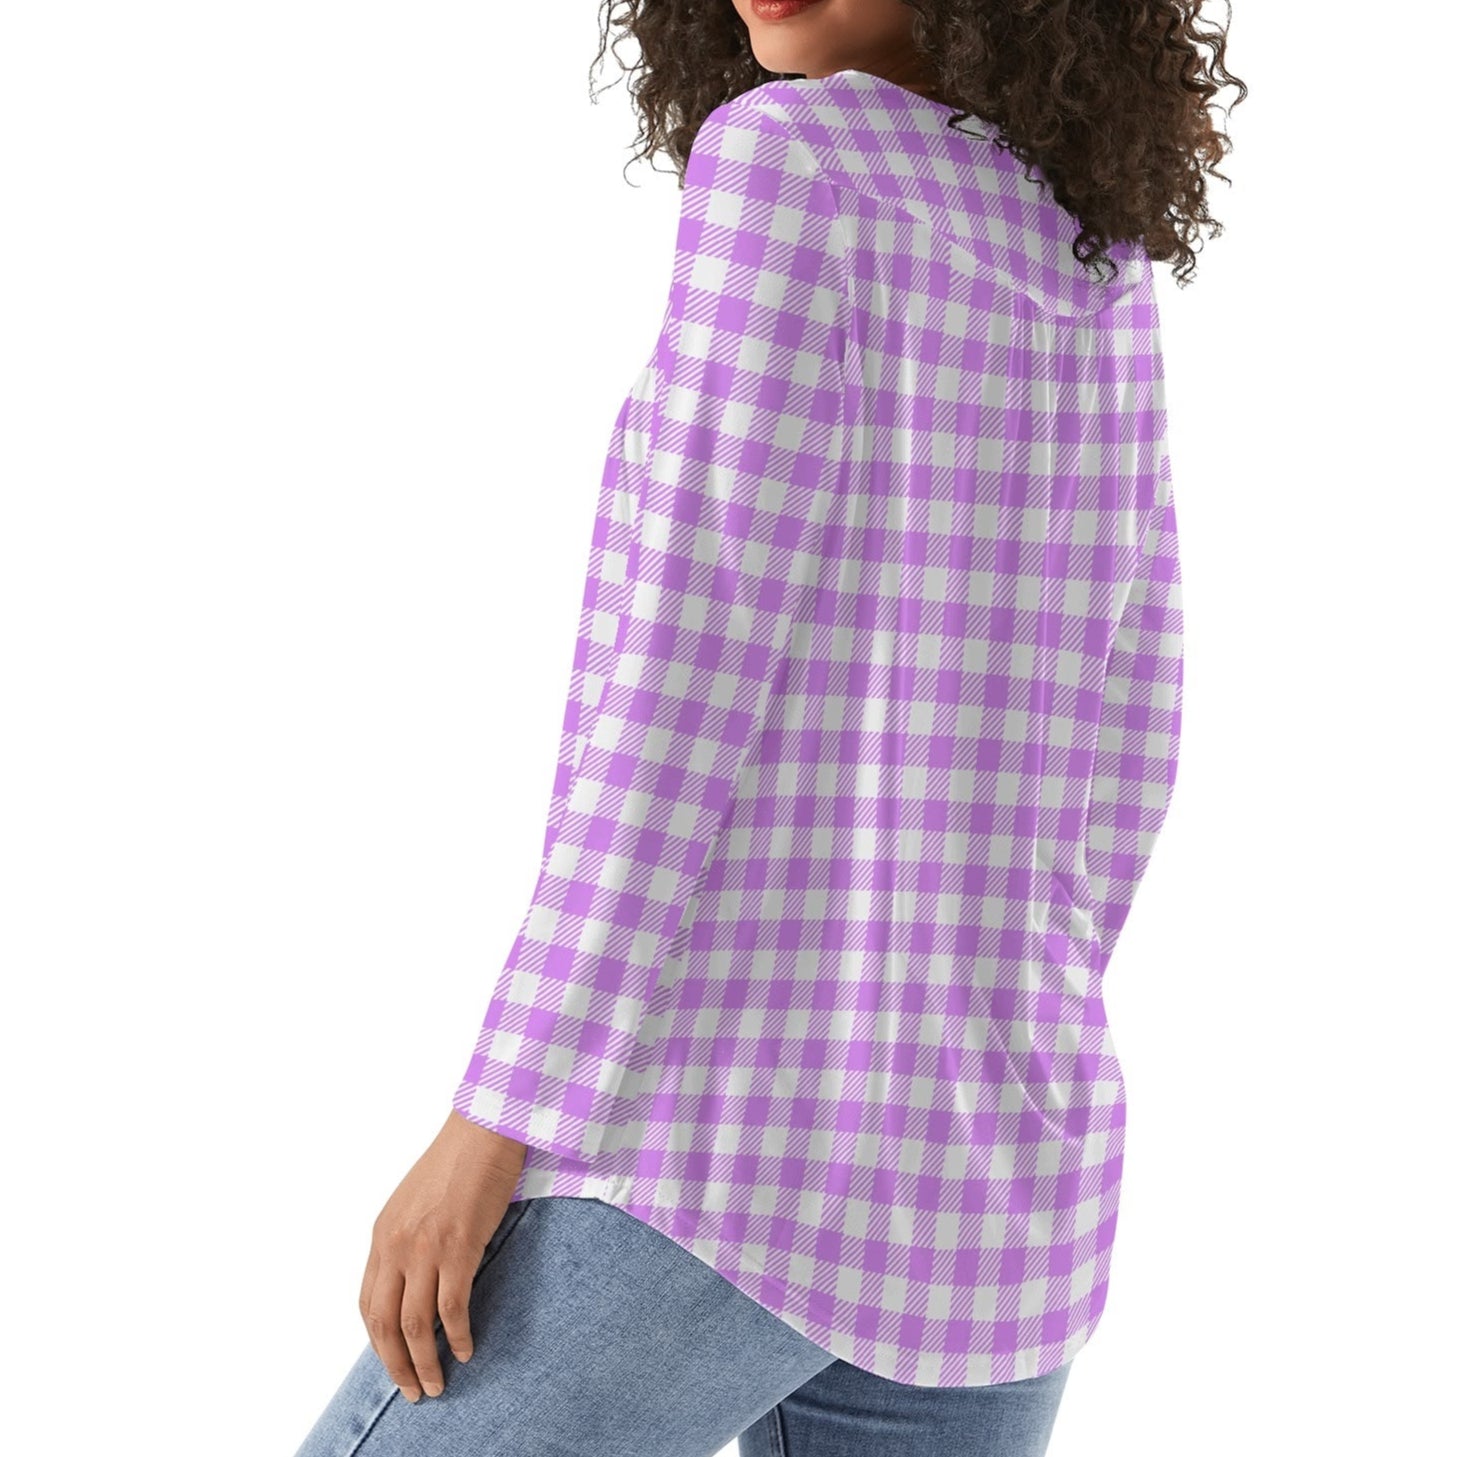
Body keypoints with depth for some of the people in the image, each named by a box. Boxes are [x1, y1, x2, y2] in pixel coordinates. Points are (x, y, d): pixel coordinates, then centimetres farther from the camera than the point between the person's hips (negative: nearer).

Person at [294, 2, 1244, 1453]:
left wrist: (492, 1125, -14)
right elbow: (1114, 751, 14)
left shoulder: (785, 153, -10)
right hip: (985, 1172, 8)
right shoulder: (1092, 257, 12)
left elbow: (683, 676, -17)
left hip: (735, 1141, -7)